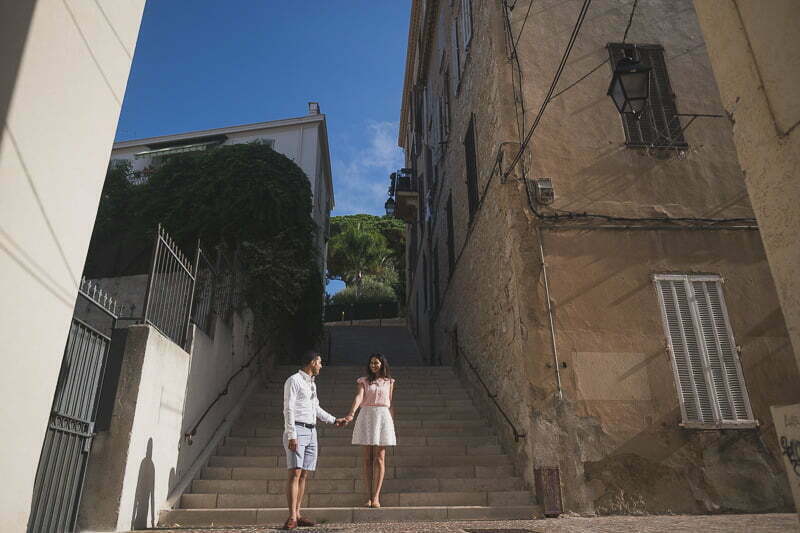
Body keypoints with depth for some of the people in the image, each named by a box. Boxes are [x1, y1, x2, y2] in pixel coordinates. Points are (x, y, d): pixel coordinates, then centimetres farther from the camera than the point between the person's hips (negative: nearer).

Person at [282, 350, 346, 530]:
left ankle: (297, 515, 8)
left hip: (311, 432, 8)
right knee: (295, 473, -15)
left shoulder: (312, 383, 18)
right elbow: (288, 409, -15)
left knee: (304, 474, 5)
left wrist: (334, 420, 31)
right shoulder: (293, 380, -8)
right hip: (297, 431, -8)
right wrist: (292, 436, -22)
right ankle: (292, 518, -16)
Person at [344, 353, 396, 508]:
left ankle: (376, 496, -3)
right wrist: (352, 413, -30)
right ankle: (369, 497, 6)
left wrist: (393, 424, 12)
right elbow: (359, 397, -13)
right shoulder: (363, 381, 5)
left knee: (379, 458, -5)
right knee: (367, 459, 2)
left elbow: (390, 405, 15)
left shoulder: (389, 382, 12)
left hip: (383, 417, 1)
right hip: (366, 417, 0)